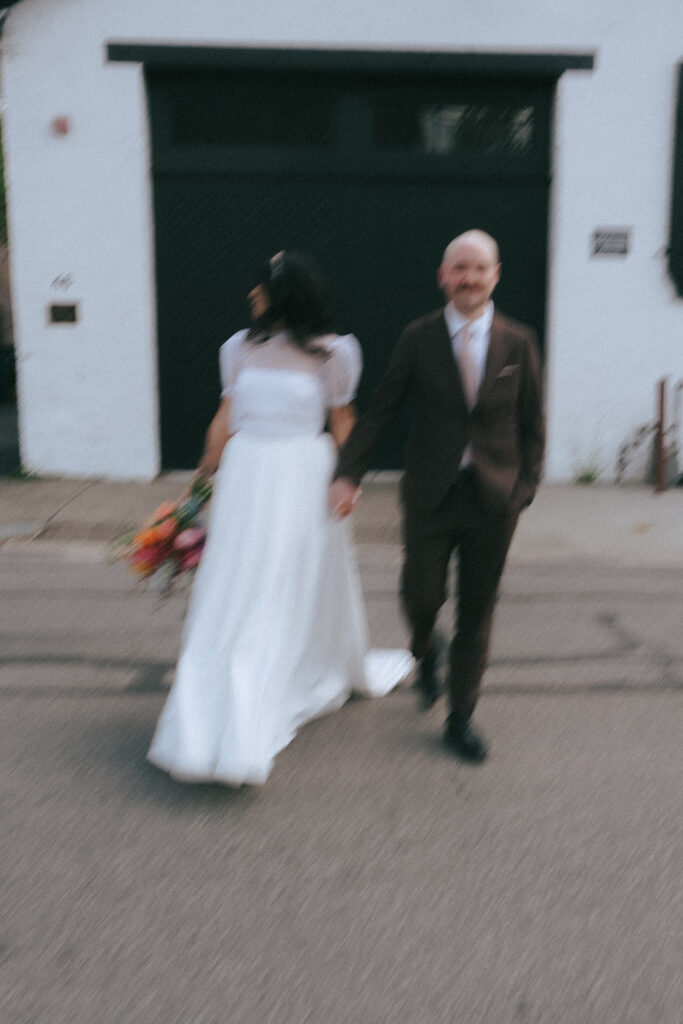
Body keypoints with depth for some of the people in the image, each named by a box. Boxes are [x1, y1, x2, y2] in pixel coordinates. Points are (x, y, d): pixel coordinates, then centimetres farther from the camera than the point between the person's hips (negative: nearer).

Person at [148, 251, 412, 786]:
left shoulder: (328, 352, -1)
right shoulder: (243, 346, 4)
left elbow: (342, 420, 3)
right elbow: (224, 419, 7)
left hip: (303, 480, -2)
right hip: (245, 477, 2)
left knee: (298, 585, 8)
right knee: (232, 589, 7)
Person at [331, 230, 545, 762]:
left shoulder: (519, 343, 3)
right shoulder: (418, 338, 0)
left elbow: (532, 425, 7)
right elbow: (379, 411, 0)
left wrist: (525, 488, -3)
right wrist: (349, 473, -10)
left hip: (493, 497, 1)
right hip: (430, 494, -1)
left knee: (477, 613, 8)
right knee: (421, 595, -2)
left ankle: (461, 719, 25)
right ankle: (426, 649, 37)